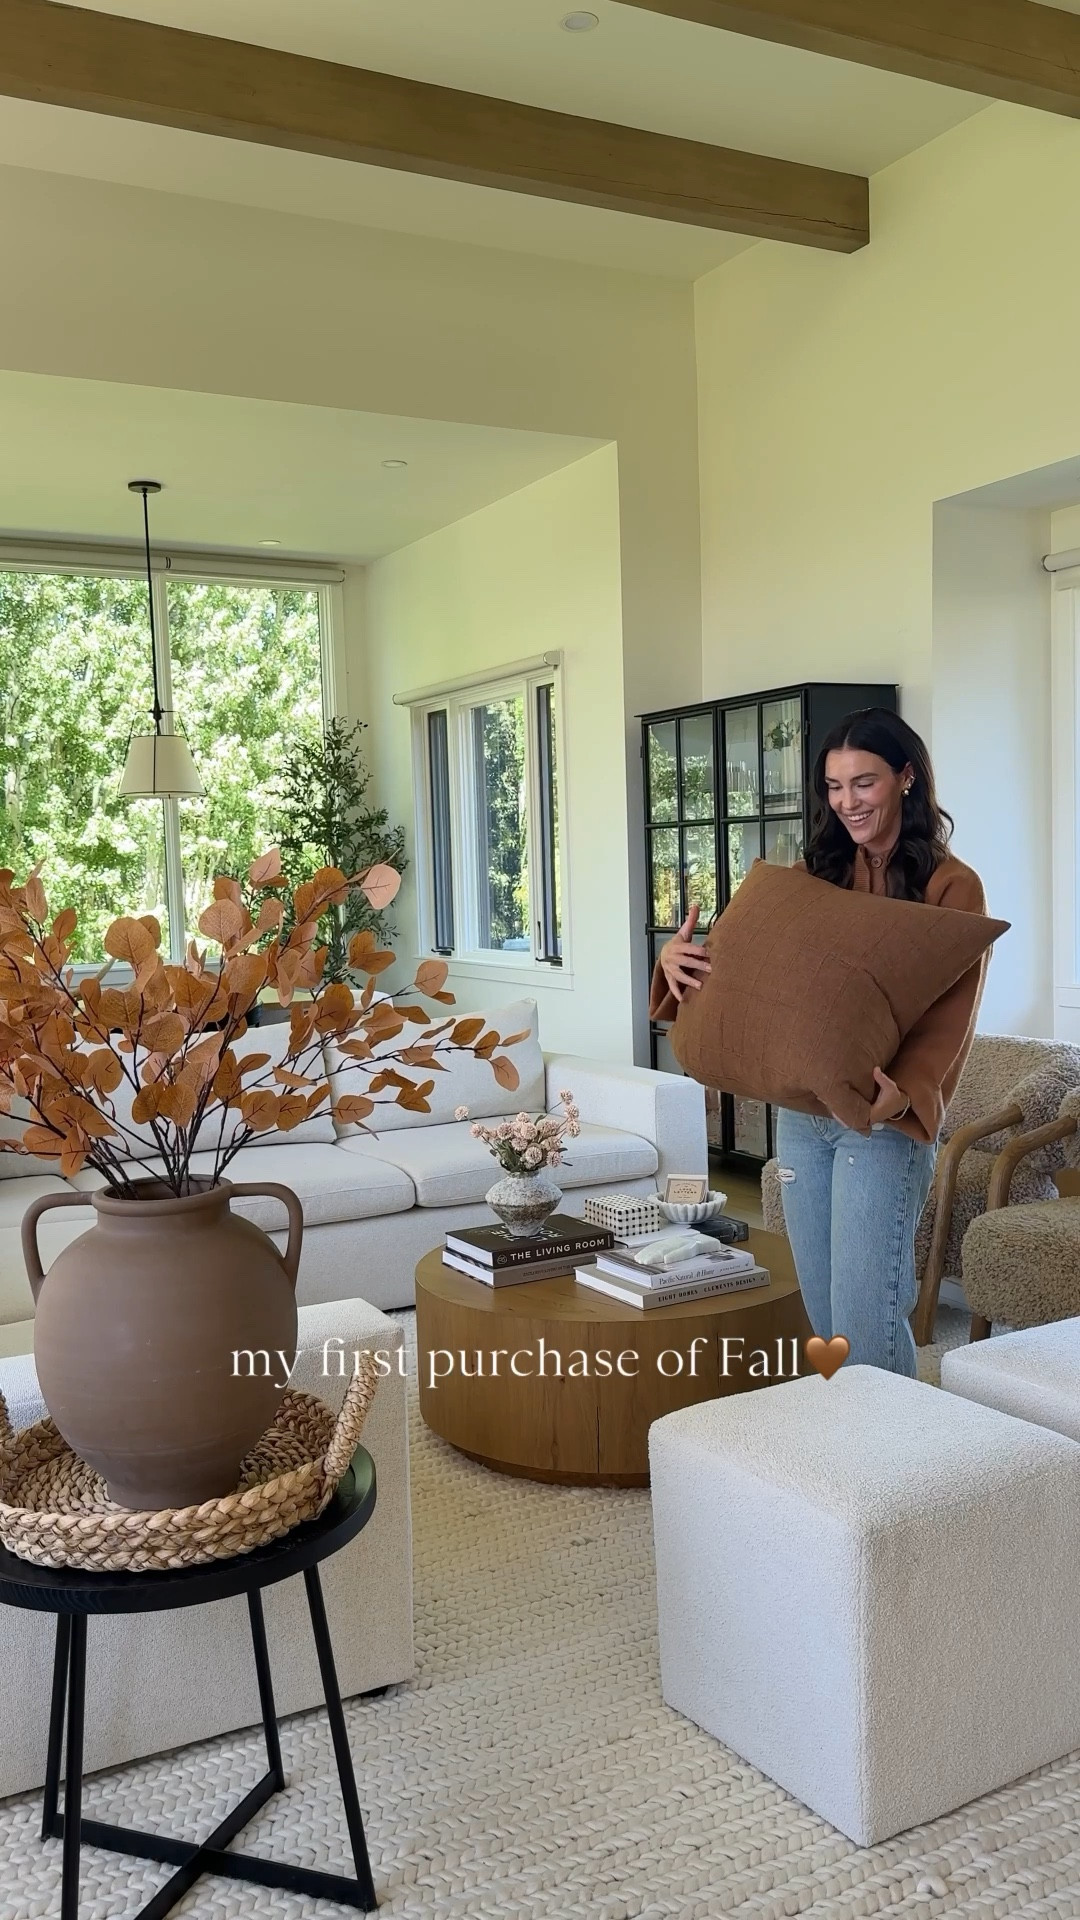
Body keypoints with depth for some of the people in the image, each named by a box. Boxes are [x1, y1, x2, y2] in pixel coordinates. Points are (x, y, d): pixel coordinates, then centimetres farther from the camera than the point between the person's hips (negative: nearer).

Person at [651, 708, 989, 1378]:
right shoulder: (814, 875, 10)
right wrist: (678, 961, -16)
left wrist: (904, 1093, -32)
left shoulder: (950, 886, -6)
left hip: (883, 1121, -6)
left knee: (865, 1319, -5)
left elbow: (948, 1018, -13)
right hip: (801, 1114, 6)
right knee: (823, 1311, 14)